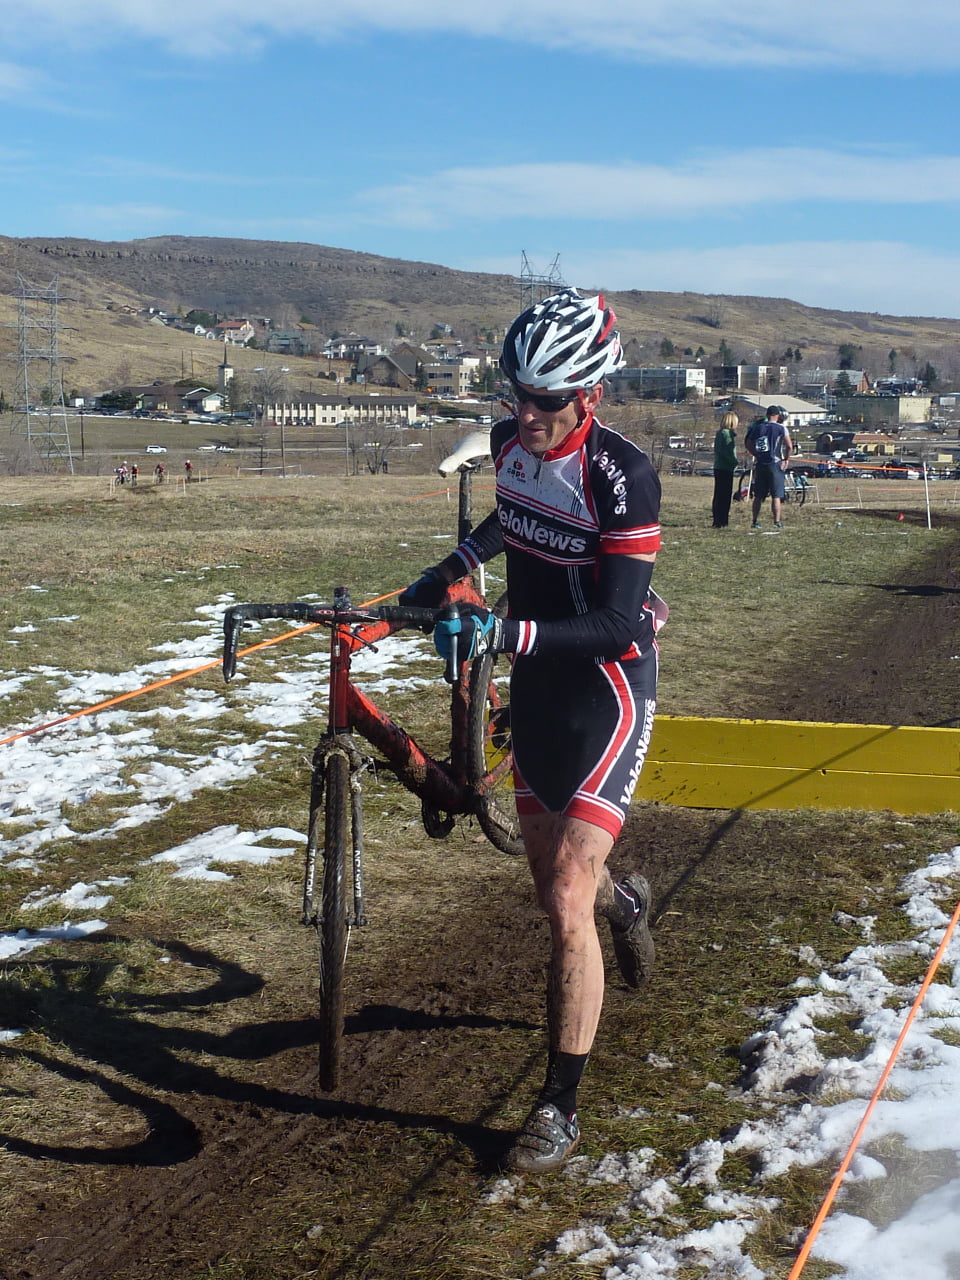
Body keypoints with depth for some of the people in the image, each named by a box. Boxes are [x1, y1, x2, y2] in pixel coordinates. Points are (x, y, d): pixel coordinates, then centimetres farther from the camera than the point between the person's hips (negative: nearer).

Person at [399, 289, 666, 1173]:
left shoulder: (623, 478, -25)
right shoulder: (512, 441, -4)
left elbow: (615, 625, -27)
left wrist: (501, 634, -36)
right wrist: (447, 573, 9)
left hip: (606, 695, -7)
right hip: (536, 688, 7)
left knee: (566, 904, -12)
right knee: (553, 883, 19)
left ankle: (561, 1108, 1)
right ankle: (625, 900, 56)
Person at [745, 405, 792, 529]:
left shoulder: (757, 427, 7)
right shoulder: (781, 428, -5)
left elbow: (748, 444, 9)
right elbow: (789, 446, -12)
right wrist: (786, 459, 2)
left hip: (760, 464, 4)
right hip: (775, 464, -4)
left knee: (758, 496, 10)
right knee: (776, 496, 0)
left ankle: (755, 521, 13)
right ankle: (777, 521, -3)